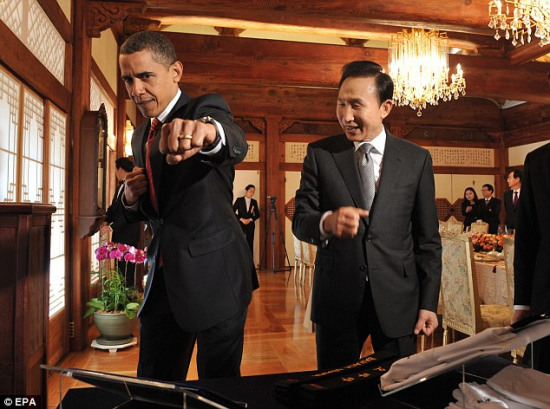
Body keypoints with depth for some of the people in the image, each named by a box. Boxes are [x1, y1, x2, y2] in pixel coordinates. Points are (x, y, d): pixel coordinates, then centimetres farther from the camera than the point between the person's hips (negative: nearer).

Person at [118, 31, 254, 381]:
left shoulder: (206, 108, -7)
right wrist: (132, 197, -2)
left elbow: (236, 143, -32)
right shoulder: (141, 136, 14)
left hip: (213, 274, -6)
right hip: (164, 276, 6)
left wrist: (207, 131, -55)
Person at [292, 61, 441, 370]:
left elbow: (427, 239, 3)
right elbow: (300, 220, -3)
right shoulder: (320, 154, 0)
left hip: (397, 299, 1)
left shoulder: (417, 159, 1)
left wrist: (428, 303, 1)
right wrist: (327, 222, -26)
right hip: (336, 298, 0)